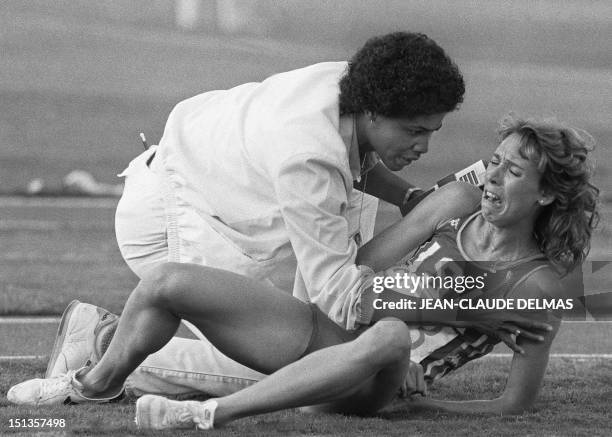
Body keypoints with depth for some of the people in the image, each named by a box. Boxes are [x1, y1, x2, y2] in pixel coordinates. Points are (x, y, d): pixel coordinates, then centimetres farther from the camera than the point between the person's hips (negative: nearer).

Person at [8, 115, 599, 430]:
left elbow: (516, 404, -6)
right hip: (317, 329, 6)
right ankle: (97, 382, 21)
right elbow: (361, 268, 10)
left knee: (391, 337, -44)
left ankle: (211, 413, -44)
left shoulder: (538, 285, -5)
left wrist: (420, 406, -11)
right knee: (168, 282, -8)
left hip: (369, 387, -6)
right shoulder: (461, 204, 7)